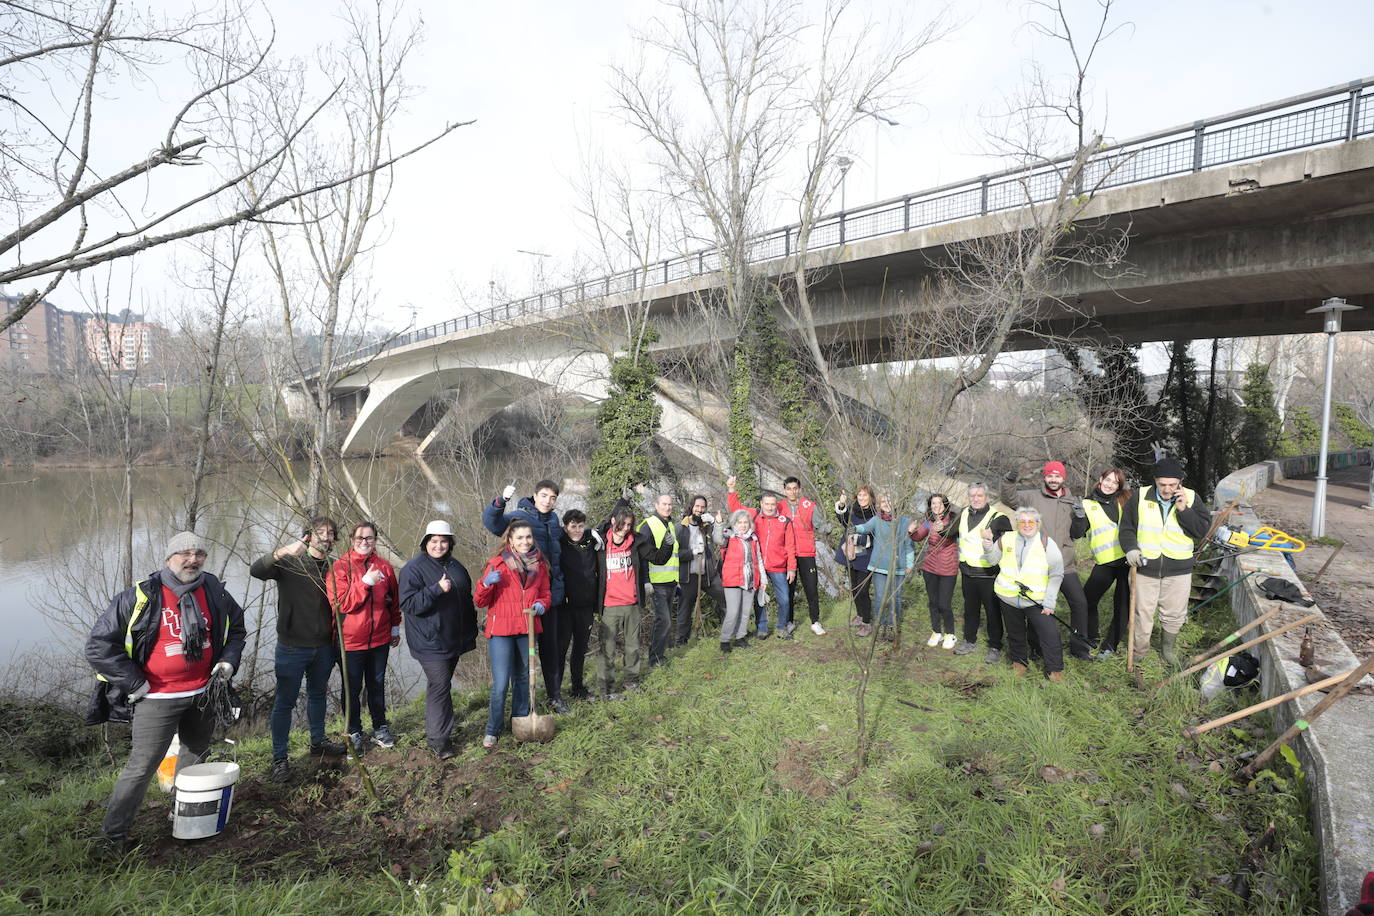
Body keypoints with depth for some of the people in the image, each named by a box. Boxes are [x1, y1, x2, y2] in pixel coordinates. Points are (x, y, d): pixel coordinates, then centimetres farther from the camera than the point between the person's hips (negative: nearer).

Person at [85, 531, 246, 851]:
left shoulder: (214, 593, 1)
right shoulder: (140, 597, -15)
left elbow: (237, 628, 18)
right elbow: (98, 645, -12)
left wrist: (228, 660, 4)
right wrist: (135, 683, -13)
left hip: (202, 693, 6)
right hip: (157, 698, -5)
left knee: (197, 753, 21)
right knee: (142, 766, -3)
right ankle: (114, 833, 15)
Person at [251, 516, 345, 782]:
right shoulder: (290, 562, -10)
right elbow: (256, 570, -28)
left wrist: (335, 644, 9)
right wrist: (283, 552, -46)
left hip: (323, 647, 5)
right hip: (292, 647, -5)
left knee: (318, 694, 20)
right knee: (285, 702, 4)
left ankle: (317, 741, 38)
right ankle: (279, 758, 16)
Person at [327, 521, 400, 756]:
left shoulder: (384, 567, 3)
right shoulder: (340, 567, -9)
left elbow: (394, 600, 12)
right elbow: (340, 603, -17)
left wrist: (395, 628, 14)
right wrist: (365, 582, -26)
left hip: (380, 639, 3)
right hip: (350, 640, -3)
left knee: (377, 685, 15)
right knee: (352, 688, 9)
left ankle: (380, 727, 30)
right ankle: (354, 733, 25)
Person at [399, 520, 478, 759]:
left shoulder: (456, 567, 11)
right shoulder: (413, 568, -11)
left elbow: (467, 599, 22)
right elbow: (408, 604, -18)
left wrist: (471, 630, 22)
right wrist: (437, 589, -29)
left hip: (455, 639, 7)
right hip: (430, 642, -7)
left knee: (443, 684, 15)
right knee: (439, 685, -10)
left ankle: (438, 729, 27)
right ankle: (438, 739, -2)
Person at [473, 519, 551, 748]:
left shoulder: (539, 564, 5)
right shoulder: (497, 564, -7)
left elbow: (546, 592, 17)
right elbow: (481, 602, -4)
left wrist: (541, 605, -5)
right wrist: (486, 584, -24)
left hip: (528, 630, 4)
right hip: (501, 631, -4)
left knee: (523, 678, 16)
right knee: (500, 684, -8)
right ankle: (492, 730, 9)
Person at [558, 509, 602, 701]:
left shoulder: (592, 544, 3)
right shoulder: (559, 545, -9)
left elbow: (599, 575, 11)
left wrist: (597, 605, 11)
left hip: (586, 606, 4)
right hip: (564, 606, -4)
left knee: (581, 648, 15)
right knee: (561, 647, -4)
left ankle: (578, 688, 29)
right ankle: (555, 694, 4)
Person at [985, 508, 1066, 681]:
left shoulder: (1046, 543, -6)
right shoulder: (1006, 539, 2)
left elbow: (1056, 574, -5)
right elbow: (993, 560, 12)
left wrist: (1049, 602, -9)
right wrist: (988, 546, -10)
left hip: (1037, 601, -2)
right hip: (1008, 598, 3)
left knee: (1050, 634, -5)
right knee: (1015, 633, 16)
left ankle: (1055, 670, 10)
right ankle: (1019, 661, 36)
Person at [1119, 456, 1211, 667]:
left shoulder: (1191, 499, -2)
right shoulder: (1141, 498, -4)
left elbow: (1203, 530, -8)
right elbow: (1127, 527, 3)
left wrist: (1183, 510, -19)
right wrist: (1131, 548, -13)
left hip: (1178, 570, 1)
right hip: (1146, 568, -1)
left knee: (1174, 614, 13)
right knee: (1143, 612, 8)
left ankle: (1168, 648, 36)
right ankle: (1140, 652, 25)